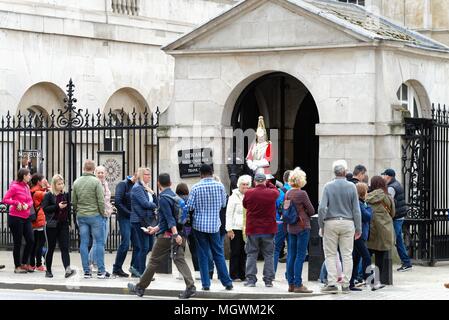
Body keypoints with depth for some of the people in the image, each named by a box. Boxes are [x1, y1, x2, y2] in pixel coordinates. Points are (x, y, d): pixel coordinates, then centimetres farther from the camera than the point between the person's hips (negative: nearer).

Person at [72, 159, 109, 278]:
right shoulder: (96, 182, -10)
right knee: (100, 242, 0)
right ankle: (101, 271, -3)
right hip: (95, 215, -5)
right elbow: (101, 201, -11)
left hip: (81, 216, 5)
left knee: (84, 243, 7)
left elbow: (73, 201, 8)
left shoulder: (76, 182, 5)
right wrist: (102, 214, 1)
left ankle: (86, 271, 7)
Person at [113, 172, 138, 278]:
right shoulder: (123, 184, -5)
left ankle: (134, 267, 8)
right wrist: (130, 214, -13)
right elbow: (118, 203, -12)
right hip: (124, 218, -6)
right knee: (125, 243, -10)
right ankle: (117, 268, 0)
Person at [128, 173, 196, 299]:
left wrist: (175, 234, -29)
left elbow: (170, 218, -22)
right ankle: (190, 287, -16)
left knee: (154, 261, 3)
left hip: (166, 236, -7)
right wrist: (156, 228, 34)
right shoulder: (174, 196, 15)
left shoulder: (163, 198, -11)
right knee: (180, 260, 0)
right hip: (178, 234, 7)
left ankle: (140, 287, 15)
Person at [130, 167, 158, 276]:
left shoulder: (146, 188, 17)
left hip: (148, 221, 9)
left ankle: (136, 268, 22)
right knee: (144, 247, -6)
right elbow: (145, 203, -19)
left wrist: (153, 194, -3)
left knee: (149, 246, 11)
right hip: (140, 221, -9)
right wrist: (155, 206, 0)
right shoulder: (137, 188, -11)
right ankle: (142, 273, 0)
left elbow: (156, 202, 15)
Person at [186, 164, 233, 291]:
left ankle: (206, 283, 5)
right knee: (218, 254, 9)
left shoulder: (196, 187, -9)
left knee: (203, 255, 6)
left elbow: (190, 206, -8)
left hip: (199, 224, -1)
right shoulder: (219, 186, -4)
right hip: (214, 224, 1)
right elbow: (223, 204, 6)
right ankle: (227, 282, 7)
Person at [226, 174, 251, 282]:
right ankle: (234, 275, 3)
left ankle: (242, 275, 11)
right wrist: (229, 229, -9)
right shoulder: (234, 197, -1)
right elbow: (229, 214, -3)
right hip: (236, 228, -4)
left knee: (244, 253, 6)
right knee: (235, 252, -2)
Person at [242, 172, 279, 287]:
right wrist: (268, 184, 24)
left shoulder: (249, 193, -8)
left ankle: (251, 279, 3)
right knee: (268, 255, 7)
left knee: (251, 254, 7)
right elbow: (276, 191, 16)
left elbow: (245, 205, 9)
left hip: (252, 230, 0)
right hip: (268, 229, 0)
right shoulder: (272, 193, -8)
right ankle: (268, 280, 5)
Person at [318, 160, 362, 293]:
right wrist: (358, 228, 7)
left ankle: (332, 283, -1)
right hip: (348, 222, 1)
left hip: (331, 223, -1)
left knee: (330, 255, 5)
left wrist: (321, 225, 0)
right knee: (347, 255, 6)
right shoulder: (351, 187, -1)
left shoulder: (328, 186, -4)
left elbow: (322, 208, -9)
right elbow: (356, 209, 1)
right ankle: (345, 285, 6)